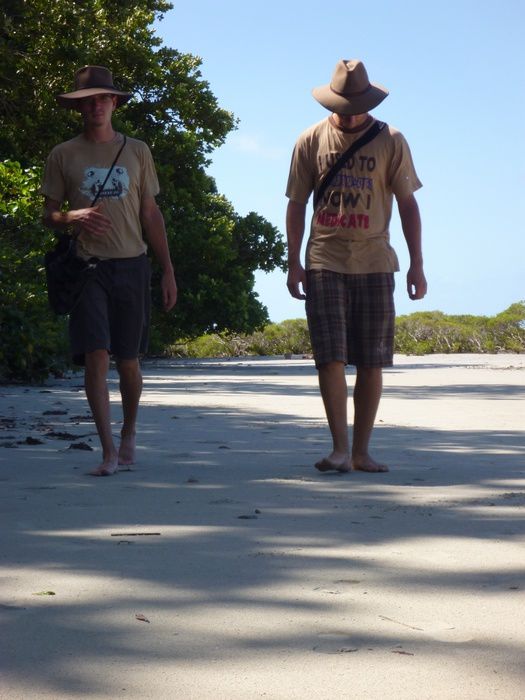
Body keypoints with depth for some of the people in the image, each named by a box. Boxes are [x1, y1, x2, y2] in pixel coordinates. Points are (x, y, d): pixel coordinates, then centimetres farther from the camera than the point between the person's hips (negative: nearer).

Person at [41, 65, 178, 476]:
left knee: (128, 360, 6)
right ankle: (108, 451, -10)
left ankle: (129, 434, 28)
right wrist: (73, 217, -15)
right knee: (96, 356, -12)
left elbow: (151, 215, 13)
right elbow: (49, 215, 8)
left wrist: (168, 270, 8)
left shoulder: (137, 152, 11)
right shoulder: (63, 156, 7)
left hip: (131, 265, 1)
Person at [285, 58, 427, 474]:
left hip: (374, 264, 1)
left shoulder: (390, 141, 3)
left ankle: (361, 451, 8)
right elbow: (297, 204, 8)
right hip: (325, 264, 0)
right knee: (331, 358, -8)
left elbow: (407, 204, 6)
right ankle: (340, 449, -5)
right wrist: (293, 262, 1)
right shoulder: (312, 141, 4)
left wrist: (417, 264, 1)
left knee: (372, 362, 1)